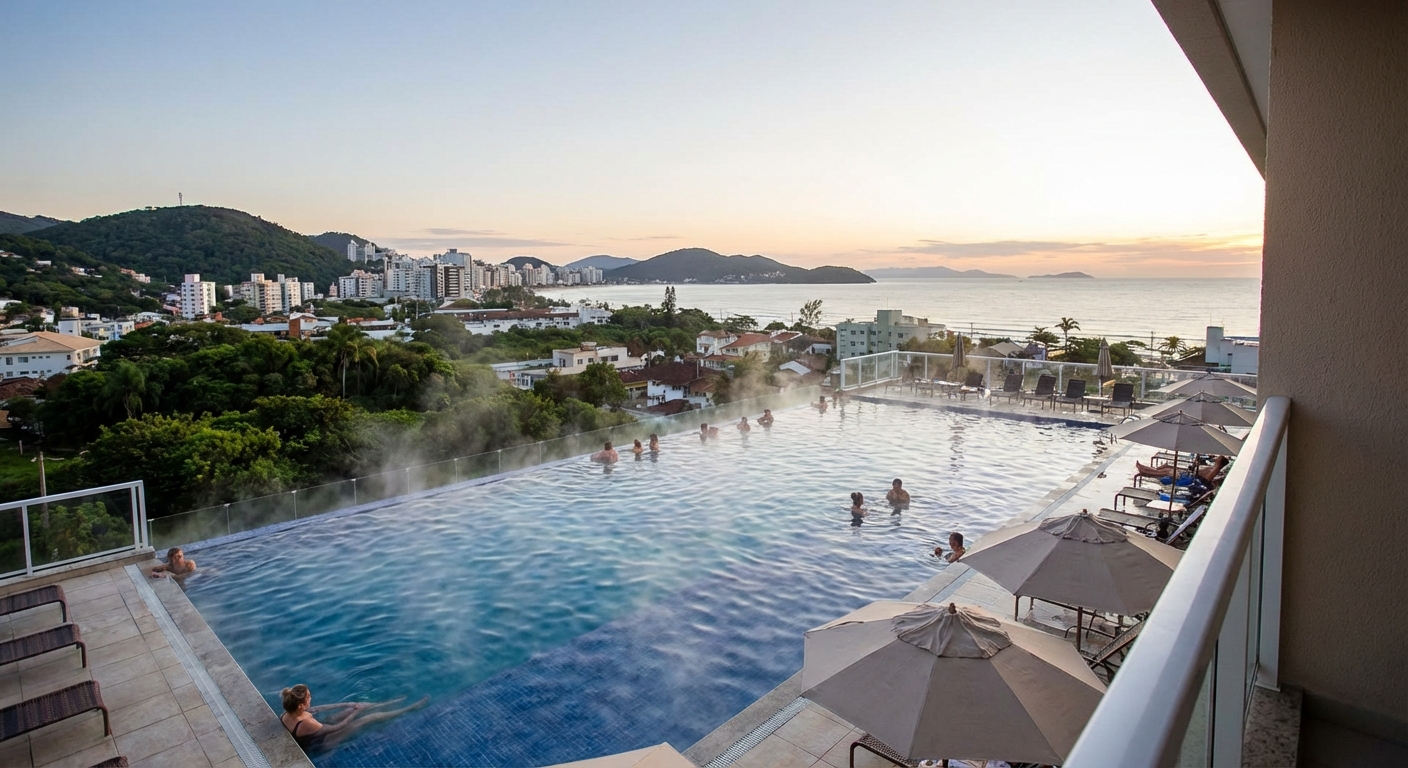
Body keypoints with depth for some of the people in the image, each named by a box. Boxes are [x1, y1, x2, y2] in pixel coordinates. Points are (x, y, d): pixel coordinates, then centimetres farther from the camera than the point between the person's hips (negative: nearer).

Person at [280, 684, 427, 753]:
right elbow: (337, 727, -29)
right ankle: (410, 708, 5)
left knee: (355, 706, 7)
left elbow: (315, 709, -4)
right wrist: (355, 712, -14)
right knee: (367, 719, -7)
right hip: (321, 743, -7)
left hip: (317, 734, 8)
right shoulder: (306, 724, -43)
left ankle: (396, 702, 24)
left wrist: (348, 706, -3)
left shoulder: (287, 714, -18)